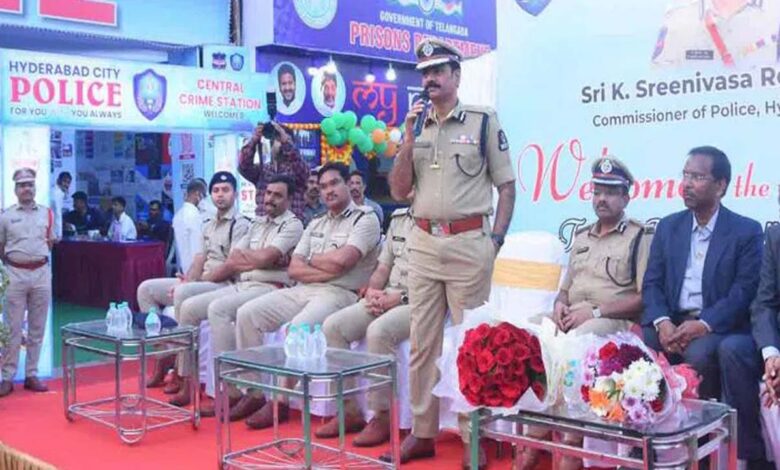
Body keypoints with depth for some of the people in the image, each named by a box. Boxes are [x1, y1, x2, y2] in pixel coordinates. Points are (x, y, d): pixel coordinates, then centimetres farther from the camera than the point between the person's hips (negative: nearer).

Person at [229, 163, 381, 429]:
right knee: (247, 314, -8)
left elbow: (341, 260, -17)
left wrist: (311, 260, 2)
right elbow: (294, 269, 10)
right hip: (302, 291, 7)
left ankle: (281, 401, -19)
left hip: (339, 294, -7)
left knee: (297, 327, -34)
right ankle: (255, 391, -3)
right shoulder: (316, 224, 21)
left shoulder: (365, 220, -1)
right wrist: (328, 270, -6)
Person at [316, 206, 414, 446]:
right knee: (333, 325, -10)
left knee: (378, 331, -33)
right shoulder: (398, 218, 18)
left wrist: (400, 297, -17)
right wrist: (373, 291, 0)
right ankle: (349, 410, -5)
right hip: (386, 297, 8)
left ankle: (382, 417, -19)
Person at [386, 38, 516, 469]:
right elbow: (398, 192, 7)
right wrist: (409, 139, -3)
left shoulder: (483, 122, 0)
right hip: (423, 242, 5)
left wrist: (495, 240, -8)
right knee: (422, 342, 9)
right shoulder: (415, 127, 12)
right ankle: (422, 432, 20)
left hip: (468, 243, -4)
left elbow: (506, 186, 0)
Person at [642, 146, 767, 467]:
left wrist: (703, 325, -24)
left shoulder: (746, 231, -1)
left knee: (698, 353, -35)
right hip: (670, 322, 4)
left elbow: (745, 291, -10)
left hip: (718, 327, -4)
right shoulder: (668, 226, 12)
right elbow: (652, 283, 5)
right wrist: (662, 322, -16)